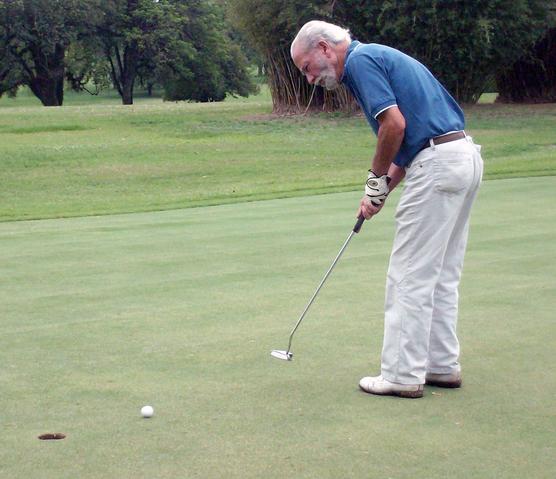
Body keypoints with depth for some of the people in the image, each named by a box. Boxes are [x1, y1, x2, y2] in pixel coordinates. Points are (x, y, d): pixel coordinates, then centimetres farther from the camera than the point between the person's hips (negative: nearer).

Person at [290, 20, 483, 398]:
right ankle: (442, 366, 22)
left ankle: (403, 375, 3)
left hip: (438, 165, -10)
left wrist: (377, 180, -4)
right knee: (441, 276, 16)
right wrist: (382, 190, 15)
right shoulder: (379, 57, 23)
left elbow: (395, 124, -19)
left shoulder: (360, 60, -7)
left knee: (410, 277, -3)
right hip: (465, 157, 10)